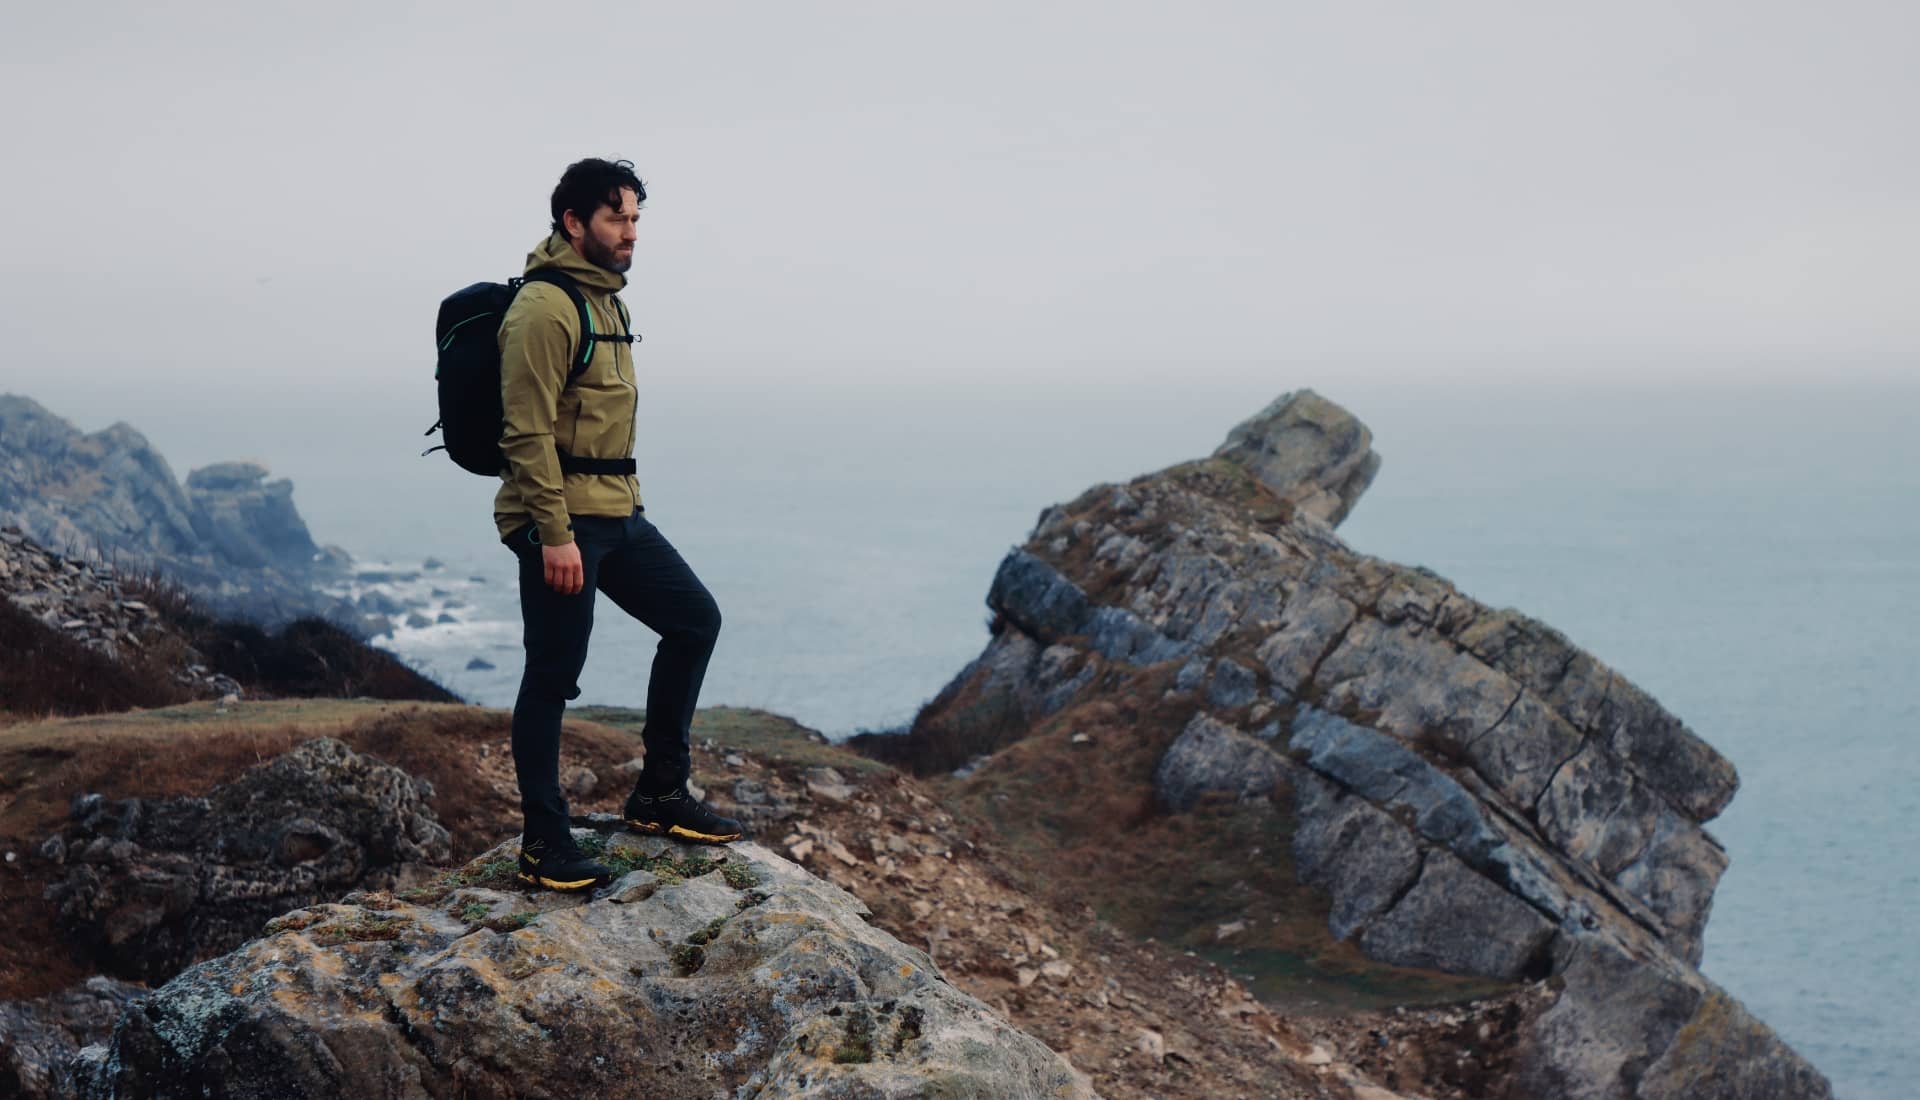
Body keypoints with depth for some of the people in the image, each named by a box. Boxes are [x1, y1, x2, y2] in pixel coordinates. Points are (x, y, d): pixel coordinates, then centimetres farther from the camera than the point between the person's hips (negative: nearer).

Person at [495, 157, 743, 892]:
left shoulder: (605, 299, 16)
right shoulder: (545, 307, -14)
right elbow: (527, 432, -20)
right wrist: (555, 534, -23)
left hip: (615, 512, 10)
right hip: (559, 519, -10)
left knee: (695, 618, 9)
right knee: (552, 678, -3)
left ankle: (659, 795, 18)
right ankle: (544, 845, 7)